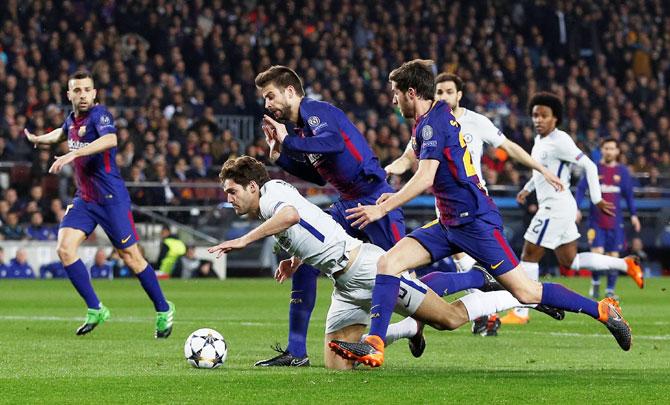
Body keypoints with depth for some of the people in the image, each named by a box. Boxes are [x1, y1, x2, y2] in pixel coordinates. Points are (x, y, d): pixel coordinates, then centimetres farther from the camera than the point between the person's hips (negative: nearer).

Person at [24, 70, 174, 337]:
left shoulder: (99, 115, -15)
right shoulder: (72, 119, 9)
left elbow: (110, 139, -38)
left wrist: (72, 155, -44)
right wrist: (38, 139, 45)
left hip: (111, 198, -7)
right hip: (84, 198, 7)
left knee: (131, 256, -2)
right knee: (64, 248, -11)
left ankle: (163, 310, 16)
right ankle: (95, 310, -2)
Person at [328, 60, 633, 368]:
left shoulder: (431, 123, -14)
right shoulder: (436, 117, 15)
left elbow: (424, 179, -25)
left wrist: (382, 209, -23)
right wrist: (396, 197, 29)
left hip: (474, 222, -10)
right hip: (449, 224, 10)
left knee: (526, 292, -8)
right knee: (388, 262, -6)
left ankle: (603, 310, 5)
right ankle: (373, 345, -12)